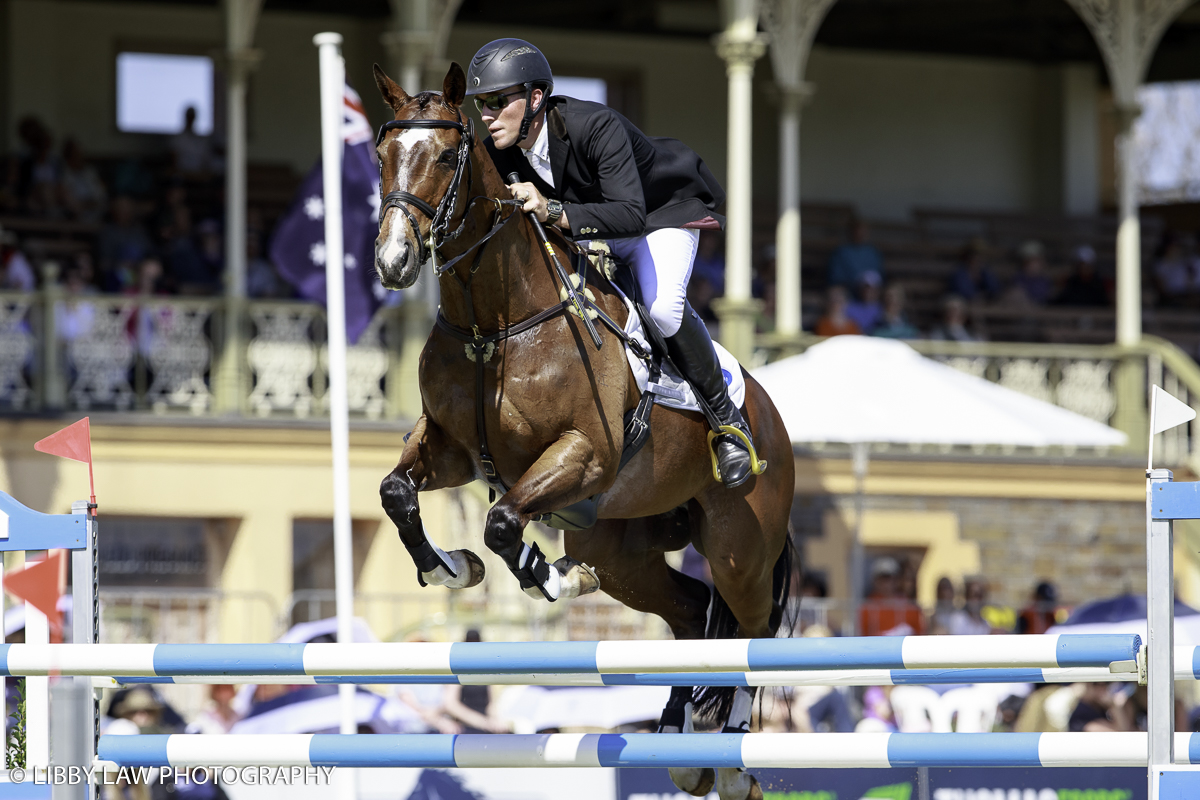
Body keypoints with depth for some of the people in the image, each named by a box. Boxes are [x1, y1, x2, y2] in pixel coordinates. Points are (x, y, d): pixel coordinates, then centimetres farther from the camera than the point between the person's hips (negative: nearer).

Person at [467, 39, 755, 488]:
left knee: (663, 307, -30)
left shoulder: (596, 127, -38)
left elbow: (631, 215, -49)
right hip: (585, 228, 7)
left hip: (663, 211, -7)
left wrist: (553, 212, -60)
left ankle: (726, 419, -12)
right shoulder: (499, 153, -19)